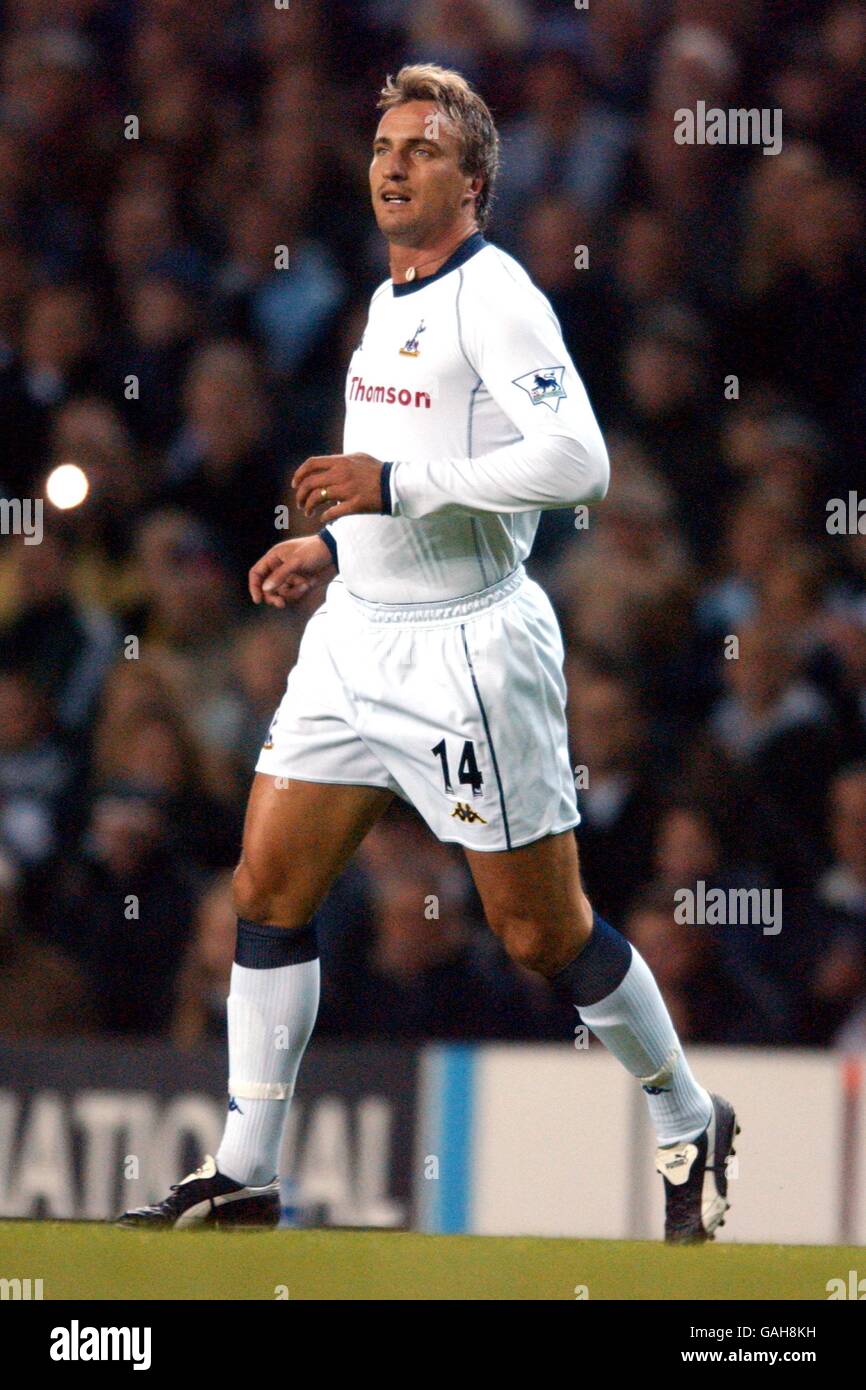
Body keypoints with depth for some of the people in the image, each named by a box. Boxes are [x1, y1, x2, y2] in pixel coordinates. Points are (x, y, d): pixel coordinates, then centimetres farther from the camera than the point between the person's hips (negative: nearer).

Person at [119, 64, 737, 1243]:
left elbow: (575, 460, -25)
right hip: (358, 637, 8)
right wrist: (335, 549, 16)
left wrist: (394, 484, -24)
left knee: (544, 931, -1)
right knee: (268, 890, 1)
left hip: (467, 650, -8)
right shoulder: (391, 302, 15)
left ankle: (689, 1126, 18)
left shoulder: (495, 296, -13)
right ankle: (245, 1173, 5)